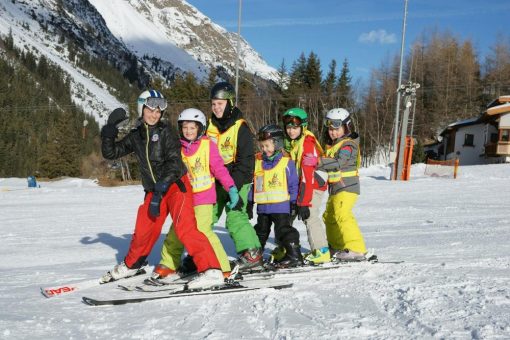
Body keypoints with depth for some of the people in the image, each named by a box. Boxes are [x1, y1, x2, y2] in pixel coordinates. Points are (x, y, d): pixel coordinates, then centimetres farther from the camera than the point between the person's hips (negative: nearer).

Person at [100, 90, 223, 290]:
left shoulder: (166, 133, -6)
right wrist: (109, 132, -1)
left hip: (175, 185, -5)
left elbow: (174, 161, -16)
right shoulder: (135, 137, 9)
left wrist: (162, 183, -27)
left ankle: (211, 271, -24)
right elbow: (110, 153, 13)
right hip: (154, 191, 6)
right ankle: (131, 265, 41)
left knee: (184, 227, -22)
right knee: (143, 231, 14)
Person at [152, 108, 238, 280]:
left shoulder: (208, 145, -7)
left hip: (203, 197, -5)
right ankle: (169, 265, 35)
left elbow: (218, 168, -8)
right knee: (176, 231, 14)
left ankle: (221, 267, -6)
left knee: (202, 230, -17)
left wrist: (231, 188, -15)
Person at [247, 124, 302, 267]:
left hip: (281, 205, -6)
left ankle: (294, 255, 2)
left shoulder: (286, 162, -7)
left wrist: (294, 202, -6)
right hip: (262, 206, 6)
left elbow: (293, 184, -4)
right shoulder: (257, 162, 6)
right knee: (261, 231, 19)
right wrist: (249, 202, 12)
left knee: (283, 229, -5)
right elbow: (252, 184, 12)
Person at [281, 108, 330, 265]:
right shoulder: (289, 142, 3)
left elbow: (307, 175, -27)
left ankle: (321, 251, -9)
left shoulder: (308, 144, -23)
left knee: (310, 216, -19)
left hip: (314, 185, -8)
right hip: (296, 186, 8)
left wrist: (304, 202, -29)